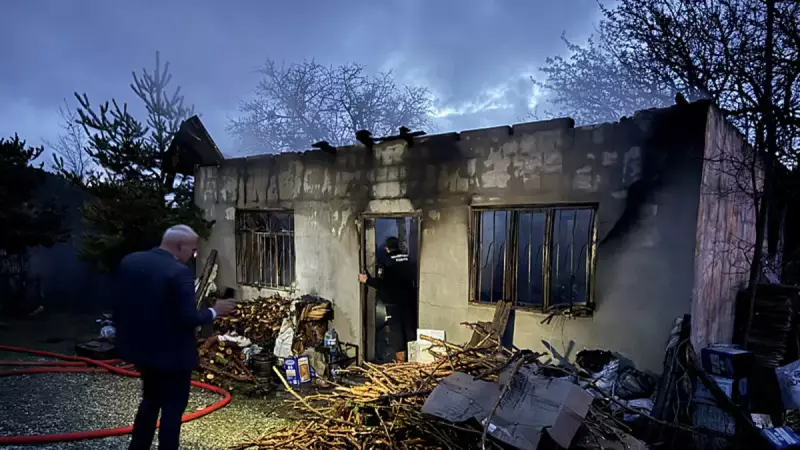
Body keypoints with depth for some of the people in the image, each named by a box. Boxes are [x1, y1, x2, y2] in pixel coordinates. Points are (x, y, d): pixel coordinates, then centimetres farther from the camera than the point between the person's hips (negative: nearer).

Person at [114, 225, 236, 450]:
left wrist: (126, 334, 19)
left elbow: (119, 304, 6)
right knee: (173, 406, 10)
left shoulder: (129, 261, -1)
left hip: (140, 345, 8)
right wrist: (214, 311, -8)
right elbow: (188, 318, -25)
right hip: (171, 352, -7)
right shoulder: (179, 272, -24)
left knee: (151, 398, 26)